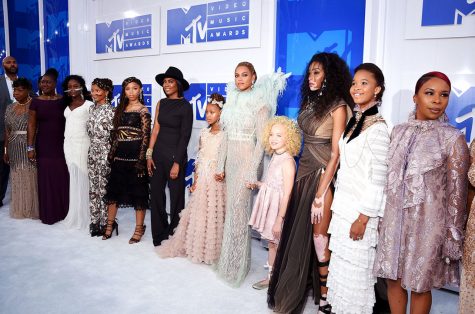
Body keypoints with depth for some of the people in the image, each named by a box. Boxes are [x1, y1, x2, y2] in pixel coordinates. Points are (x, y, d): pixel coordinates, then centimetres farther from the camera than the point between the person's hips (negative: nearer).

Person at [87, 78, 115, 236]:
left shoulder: (110, 111, -11)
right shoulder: (92, 109, 10)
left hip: (105, 153, -7)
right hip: (92, 152, 7)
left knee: (104, 189, 1)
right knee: (93, 188, 11)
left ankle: (105, 223, 13)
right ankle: (95, 221, 21)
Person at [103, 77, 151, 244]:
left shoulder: (143, 110, -5)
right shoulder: (120, 109, 13)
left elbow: (145, 137, -10)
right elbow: (116, 133, 14)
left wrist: (141, 160, -16)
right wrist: (112, 153, 7)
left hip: (135, 154, -6)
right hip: (120, 154, 6)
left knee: (138, 191, 3)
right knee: (113, 188, 10)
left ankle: (139, 229, 14)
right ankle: (110, 224, 25)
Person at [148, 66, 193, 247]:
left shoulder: (185, 106, -7)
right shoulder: (161, 103, 9)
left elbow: (185, 136, -9)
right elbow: (156, 129, 8)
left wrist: (177, 163, -12)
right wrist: (149, 154, 1)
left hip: (175, 154, -5)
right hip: (158, 153, 5)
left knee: (176, 196, 6)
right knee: (156, 194, 9)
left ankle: (174, 236, 22)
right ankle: (159, 234, 24)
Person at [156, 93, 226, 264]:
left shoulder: (224, 135, -8)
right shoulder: (204, 133, 9)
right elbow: (198, 158, 10)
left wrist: (220, 176, -15)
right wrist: (195, 180, 6)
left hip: (215, 178, -5)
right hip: (201, 178, 5)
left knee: (212, 213, 3)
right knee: (197, 212, 11)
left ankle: (210, 249, 19)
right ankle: (196, 246, 26)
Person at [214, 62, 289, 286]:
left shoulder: (260, 104, -8)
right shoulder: (232, 101, 11)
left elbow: (261, 141, -12)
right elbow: (226, 137, 13)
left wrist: (252, 172, -15)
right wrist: (220, 165, 11)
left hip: (246, 160, -6)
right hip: (230, 160, 6)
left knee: (238, 209, -2)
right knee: (232, 208, 11)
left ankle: (236, 264, 13)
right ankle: (229, 258, 25)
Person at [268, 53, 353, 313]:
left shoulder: (338, 106, -11)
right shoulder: (310, 101, 11)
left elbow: (335, 154, -15)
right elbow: (306, 140, 10)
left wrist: (320, 195, -17)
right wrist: (302, 173, 4)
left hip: (323, 175, -6)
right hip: (304, 171, 6)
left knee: (319, 234, 1)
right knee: (299, 230, 11)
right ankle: (298, 285, 28)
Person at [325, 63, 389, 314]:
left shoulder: (377, 128, -15)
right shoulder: (354, 122, 9)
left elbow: (378, 179, -17)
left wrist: (363, 218, -17)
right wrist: (339, 205, 15)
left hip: (360, 210, -8)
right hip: (344, 206, 8)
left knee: (355, 268, 6)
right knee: (340, 262, 18)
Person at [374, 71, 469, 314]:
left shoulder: (453, 138, -9)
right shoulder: (399, 131, 4)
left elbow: (457, 193, -7)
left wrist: (453, 237, -6)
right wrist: (382, 216, 11)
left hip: (428, 222, -4)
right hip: (395, 218, 4)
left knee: (419, 284, 10)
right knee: (393, 278, 13)